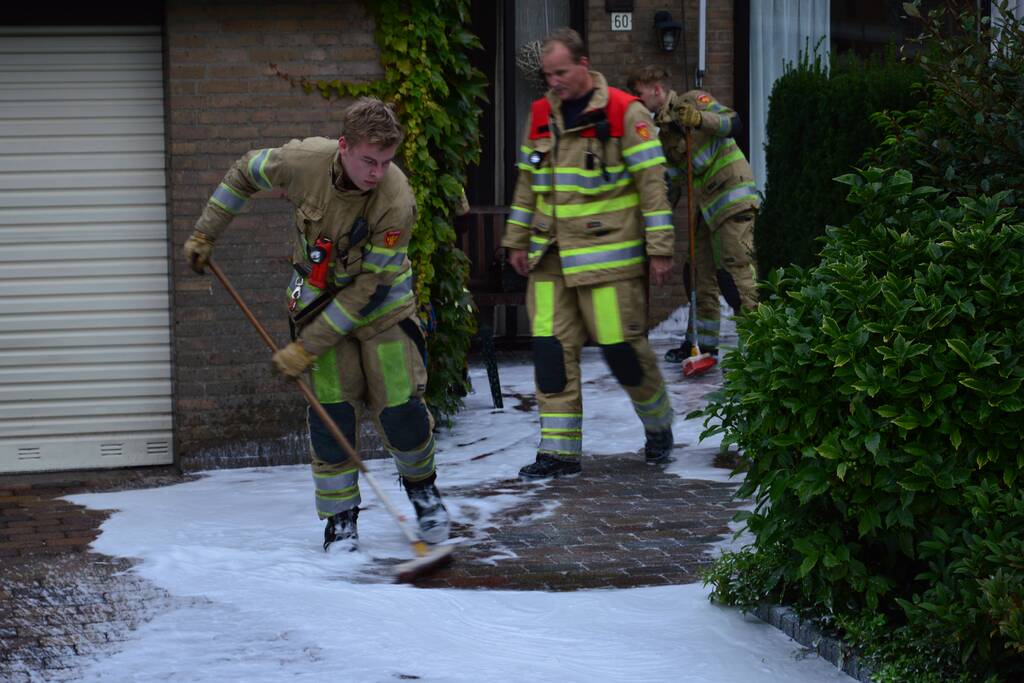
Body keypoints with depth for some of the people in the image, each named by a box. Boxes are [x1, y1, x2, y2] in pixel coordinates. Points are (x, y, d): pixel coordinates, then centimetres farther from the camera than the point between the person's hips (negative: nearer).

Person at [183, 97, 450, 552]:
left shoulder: (396, 201, -31)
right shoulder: (305, 161, -24)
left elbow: (368, 288, -26)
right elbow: (246, 173, -1)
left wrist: (307, 347, -24)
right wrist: (204, 234, 3)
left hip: (380, 301, -2)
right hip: (319, 292, 2)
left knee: (400, 409, -6)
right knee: (331, 411, -6)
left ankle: (421, 486, 25)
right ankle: (340, 518, 8)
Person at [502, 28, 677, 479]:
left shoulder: (625, 113, -8)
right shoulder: (541, 115, 10)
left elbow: (652, 182, -8)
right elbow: (527, 183, 19)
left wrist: (659, 250, -11)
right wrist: (517, 241, 18)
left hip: (608, 253, -5)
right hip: (551, 257, 5)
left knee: (622, 345, -3)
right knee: (552, 349, 0)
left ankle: (659, 425, 22)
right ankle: (560, 450, 5)